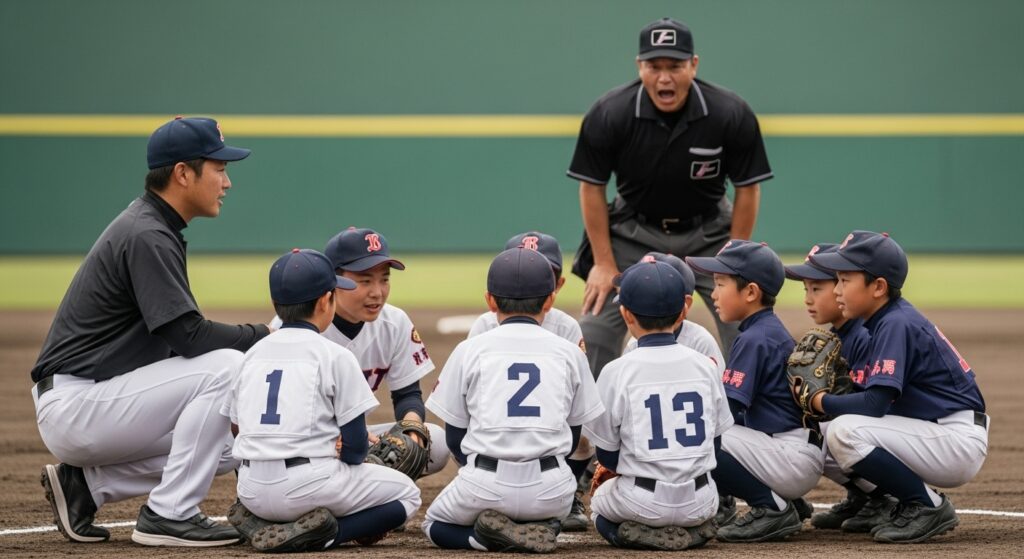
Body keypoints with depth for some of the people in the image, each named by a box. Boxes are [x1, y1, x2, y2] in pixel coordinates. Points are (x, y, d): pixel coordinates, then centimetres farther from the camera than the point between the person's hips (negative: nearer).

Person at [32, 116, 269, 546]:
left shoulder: (153, 229, 16)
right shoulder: (146, 238, -16)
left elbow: (179, 338, 17)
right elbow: (189, 337, -22)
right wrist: (265, 337, -13)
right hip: (72, 407, -10)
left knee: (232, 446, 8)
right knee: (226, 367, -20)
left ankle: (85, 484, 9)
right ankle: (168, 514, -15)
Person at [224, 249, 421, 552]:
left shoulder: (253, 353, 13)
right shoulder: (335, 356, -4)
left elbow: (238, 426, 15)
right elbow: (356, 445, -6)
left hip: (251, 491, 6)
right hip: (305, 486, -6)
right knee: (406, 493, 13)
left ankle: (258, 520, 5)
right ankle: (322, 534, -11)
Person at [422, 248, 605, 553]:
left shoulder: (469, 350, 5)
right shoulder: (569, 352, 9)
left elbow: (455, 438, 9)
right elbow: (573, 438, 13)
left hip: (485, 484, -2)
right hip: (552, 489, 2)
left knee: (435, 524, 28)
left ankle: (489, 536, -5)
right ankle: (535, 530, -1)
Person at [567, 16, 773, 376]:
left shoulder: (732, 115, -22)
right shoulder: (608, 115, -21)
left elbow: (748, 188, -10)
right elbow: (592, 187, -9)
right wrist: (604, 262, -9)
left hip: (707, 232, 0)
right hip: (635, 232, 0)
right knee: (595, 332, -5)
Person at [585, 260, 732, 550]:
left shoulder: (617, 372, -10)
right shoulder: (705, 366, 0)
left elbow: (607, 457, -3)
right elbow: (715, 441, 9)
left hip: (643, 504, -3)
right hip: (699, 502, 3)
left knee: (600, 498, 31)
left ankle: (645, 533, 1)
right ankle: (693, 529, 5)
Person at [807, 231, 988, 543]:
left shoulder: (897, 325, -17)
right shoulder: (884, 321, 12)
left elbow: (875, 403, -23)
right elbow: (877, 397, 16)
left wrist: (820, 401, -10)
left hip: (959, 441, -10)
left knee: (844, 432, -24)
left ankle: (928, 507, -11)